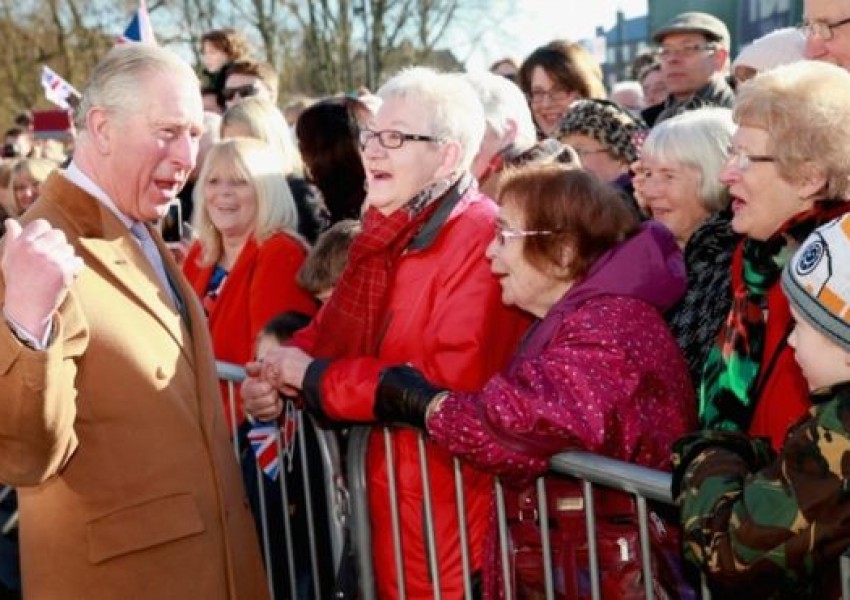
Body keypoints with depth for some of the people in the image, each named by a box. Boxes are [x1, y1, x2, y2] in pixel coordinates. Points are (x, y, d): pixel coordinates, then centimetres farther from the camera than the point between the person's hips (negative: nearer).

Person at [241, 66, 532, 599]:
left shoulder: (481, 238, -19)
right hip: (382, 494, 8)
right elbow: (334, 330, 14)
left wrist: (317, 378, -19)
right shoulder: (382, 236, 11)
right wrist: (281, 374, -8)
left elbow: (454, 377, -28)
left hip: (446, 513, -8)